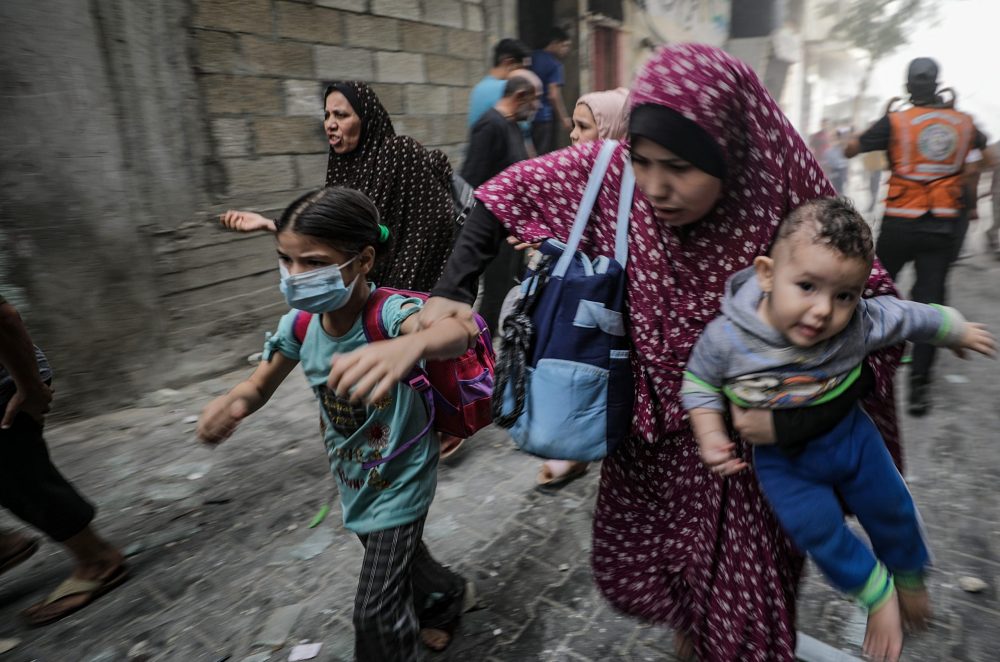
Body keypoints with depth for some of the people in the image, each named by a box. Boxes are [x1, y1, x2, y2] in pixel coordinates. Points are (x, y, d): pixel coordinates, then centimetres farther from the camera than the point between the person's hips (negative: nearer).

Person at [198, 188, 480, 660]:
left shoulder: (388, 312, -33)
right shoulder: (300, 324, -15)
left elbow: (461, 333, -54)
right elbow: (260, 387, -1)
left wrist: (409, 346, -78)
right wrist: (232, 402, -26)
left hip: (399, 479, -6)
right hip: (352, 478, 6)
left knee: (376, 614, 2)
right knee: (396, 558, 30)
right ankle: (445, 597, 61)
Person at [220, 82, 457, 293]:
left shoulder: (401, 152, -14)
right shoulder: (344, 164, 5)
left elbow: (440, 220, -15)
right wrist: (267, 223, 0)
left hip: (411, 291, -6)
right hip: (366, 286, 6)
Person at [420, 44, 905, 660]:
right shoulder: (616, 173, -21)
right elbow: (511, 191, -11)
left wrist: (794, 419, -26)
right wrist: (453, 290, -20)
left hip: (745, 435, -2)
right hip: (649, 426, 3)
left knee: (741, 604, 14)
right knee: (626, 568, 23)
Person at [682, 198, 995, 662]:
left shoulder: (861, 323, -26)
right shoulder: (725, 336, -30)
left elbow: (915, 317, -5)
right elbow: (700, 382, -13)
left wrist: (959, 332, 13)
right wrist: (709, 435, -23)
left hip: (851, 436, 2)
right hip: (780, 459, -2)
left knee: (891, 509, 17)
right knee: (817, 530, -3)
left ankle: (910, 577, 52)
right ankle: (878, 595, 30)